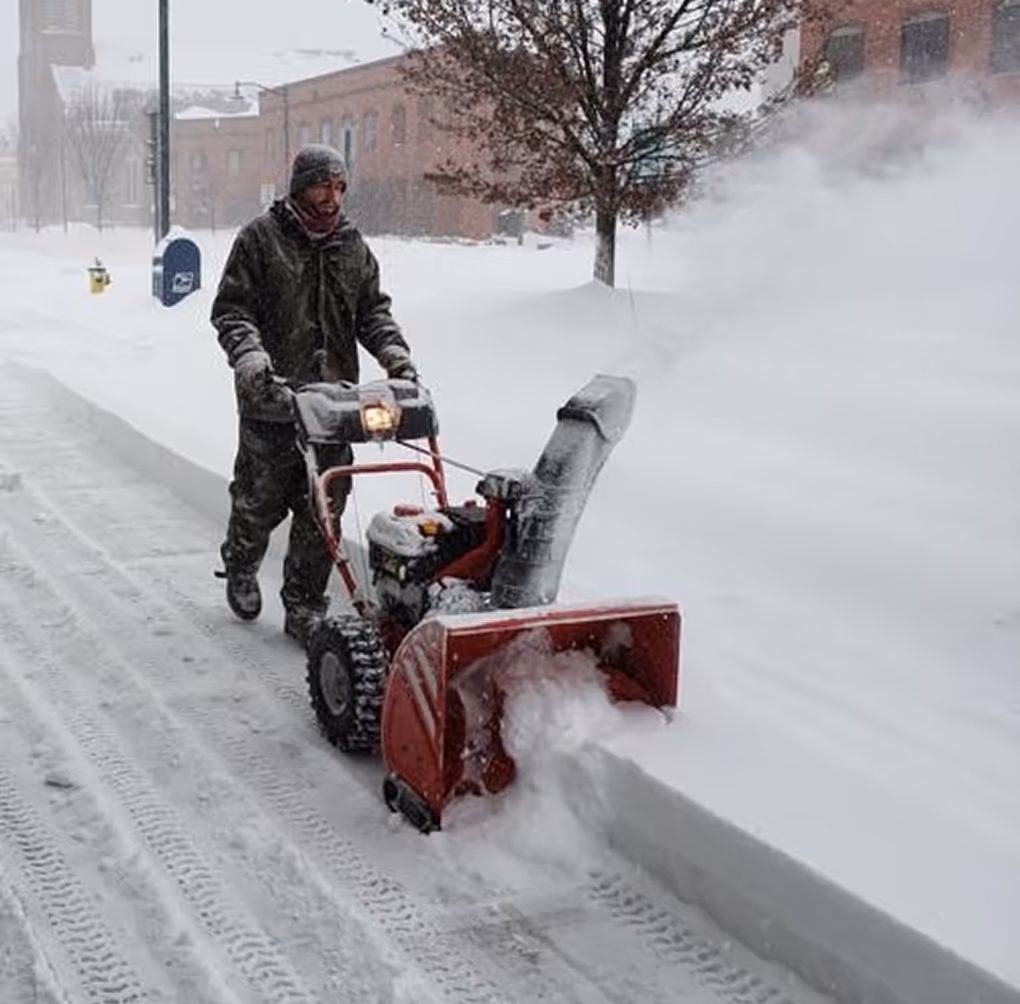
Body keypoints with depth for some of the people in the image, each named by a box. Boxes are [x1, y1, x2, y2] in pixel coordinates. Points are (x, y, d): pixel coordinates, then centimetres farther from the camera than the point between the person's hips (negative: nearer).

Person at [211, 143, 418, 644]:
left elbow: (372, 309, 16)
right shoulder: (260, 237, -2)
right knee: (261, 498, 8)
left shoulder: (352, 244, 12)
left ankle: (304, 606, 15)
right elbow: (231, 308, -6)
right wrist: (249, 355, -23)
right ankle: (240, 567, 38)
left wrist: (392, 351, -3)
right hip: (271, 397, -4)